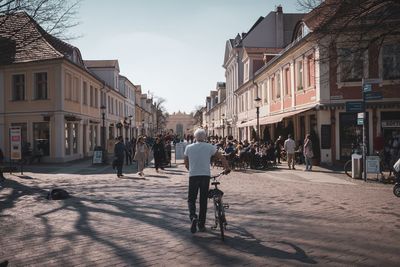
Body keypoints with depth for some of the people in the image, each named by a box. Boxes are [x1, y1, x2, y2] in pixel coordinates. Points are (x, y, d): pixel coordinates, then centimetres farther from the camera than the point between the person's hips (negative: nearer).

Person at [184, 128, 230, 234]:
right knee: (203, 200, 10)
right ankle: (201, 225, 14)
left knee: (191, 199, 10)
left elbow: (186, 164, 11)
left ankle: (193, 216, -18)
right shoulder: (210, 147, 1)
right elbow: (222, 158, 1)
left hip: (193, 176, 0)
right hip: (205, 175, 0)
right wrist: (227, 168, 15)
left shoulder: (188, 148, 4)